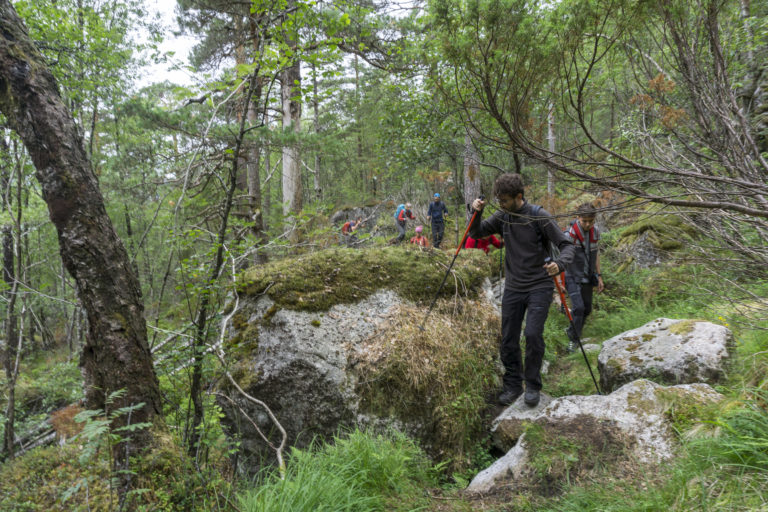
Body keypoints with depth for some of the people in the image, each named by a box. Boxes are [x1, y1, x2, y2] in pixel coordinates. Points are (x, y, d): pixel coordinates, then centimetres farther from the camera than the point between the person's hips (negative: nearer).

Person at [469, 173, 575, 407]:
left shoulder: (539, 217, -13)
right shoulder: (502, 217, 1)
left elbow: (566, 245, -12)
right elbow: (476, 233, 9)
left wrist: (559, 264, -33)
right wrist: (477, 213, -10)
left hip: (539, 287, -4)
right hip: (513, 287, 5)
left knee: (533, 333, -18)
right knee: (508, 341, 6)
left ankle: (532, 385, 3)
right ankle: (512, 385, 25)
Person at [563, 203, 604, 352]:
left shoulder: (595, 231, -1)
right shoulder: (570, 234, -22)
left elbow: (596, 254, 11)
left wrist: (599, 276, 12)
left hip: (588, 278, 6)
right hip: (573, 278, -6)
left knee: (587, 309, 12)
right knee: (578, 307, -17)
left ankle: (571, 331, 35)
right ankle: (574, 339, 0)